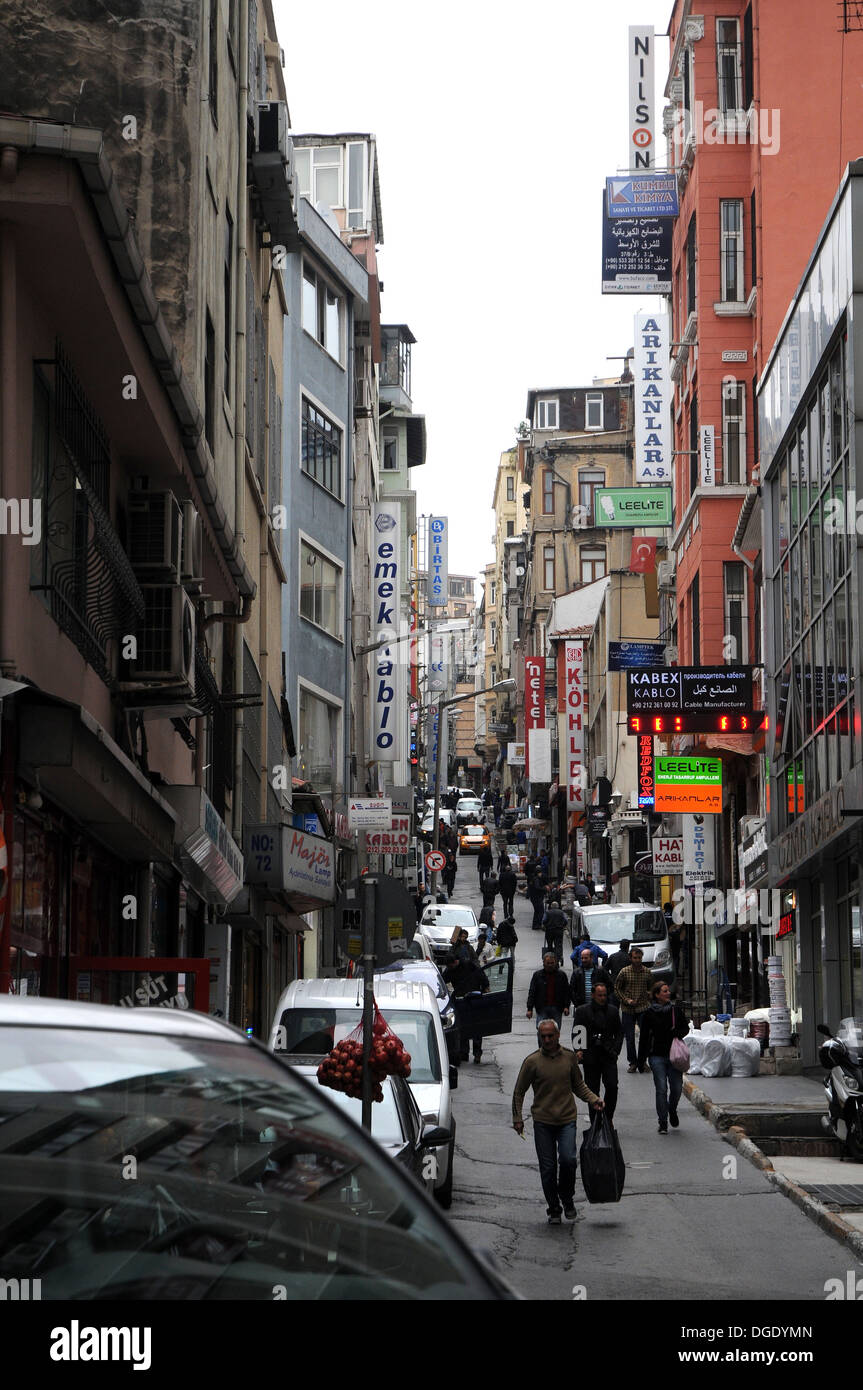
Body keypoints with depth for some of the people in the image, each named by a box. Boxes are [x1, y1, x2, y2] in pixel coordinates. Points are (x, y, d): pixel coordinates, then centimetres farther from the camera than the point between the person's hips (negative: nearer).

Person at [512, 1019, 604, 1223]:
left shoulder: (569, 1057, 5)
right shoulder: (532, 1061, -2)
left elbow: (579, 1086, 18)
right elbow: (519, 1092, 5)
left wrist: (593, 1100, 2)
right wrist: (517, 1118, -1)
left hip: (567, 1119, 1)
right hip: (543, 1121, -1)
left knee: (568, 1160, -15)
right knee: (548, 1168, 1)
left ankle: (567, 1199, 9)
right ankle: (553, 1209, 15)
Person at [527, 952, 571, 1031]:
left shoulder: (561, 975, 6)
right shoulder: (537, 975, 5)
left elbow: (566, 992, 7)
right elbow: (532, 993, 5)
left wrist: (566, 1006, -5)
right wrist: (529, 1009, -2)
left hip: (557, 1009, 1)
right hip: (542, 1009, -1)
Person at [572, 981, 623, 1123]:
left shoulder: (612, 1010, 9)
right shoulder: (582, 1011, 3)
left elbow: (619, 1032, 14)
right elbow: (576, 1033, 1)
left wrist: (615, 1050, 0)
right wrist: (578, 1050, -14)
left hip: (608, 1056, 1)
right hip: (590, 1057, -1)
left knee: (612, 1087, -11)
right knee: (593, 1090, 3)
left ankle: (608, 1120, 4)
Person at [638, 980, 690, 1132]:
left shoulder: (676, 1010, 5)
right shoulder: (649, 1014, 0)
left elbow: (685, 1028, 15)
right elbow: (643, 1038, 4)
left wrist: (679, 1033, -9)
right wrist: (640, 1061, 3)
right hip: (657, 1056, -2)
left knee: (677, 1088, 0)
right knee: (661, 1089, -6)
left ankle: (672, 1110, 31)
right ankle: (663, 1122, 3)